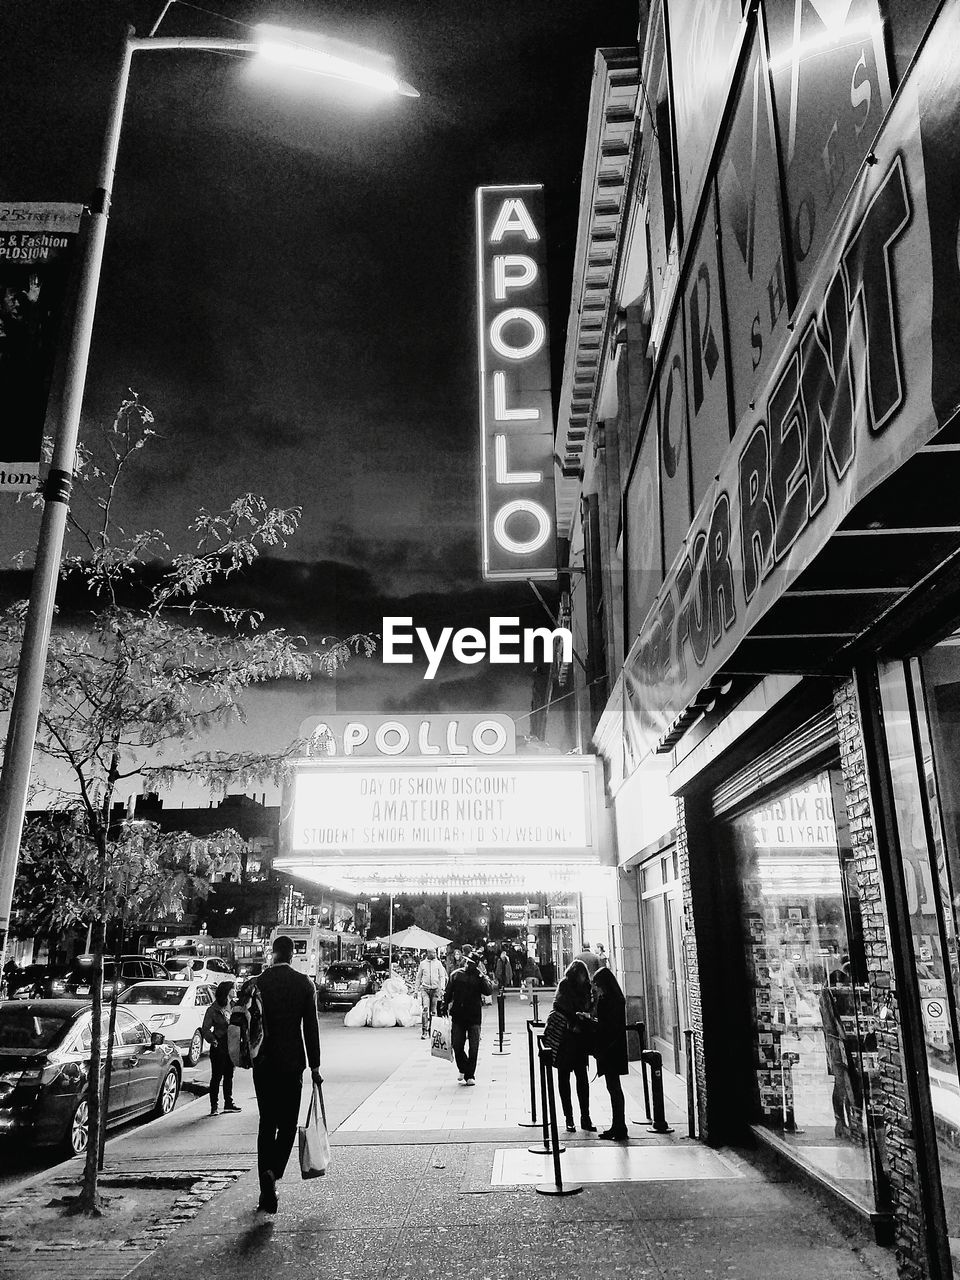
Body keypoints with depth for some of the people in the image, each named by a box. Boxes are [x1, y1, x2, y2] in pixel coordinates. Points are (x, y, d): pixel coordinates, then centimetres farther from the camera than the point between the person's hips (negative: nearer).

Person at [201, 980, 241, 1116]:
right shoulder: (213, 1010, -9)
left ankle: (229, 1102, 24)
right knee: (216, 1077, 0)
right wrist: (212, 1040, -20)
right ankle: (214, 1106, 8)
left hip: (231, 1046, 5)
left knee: (229, 1075, 14)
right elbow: (205, 1029, -8)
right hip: (219, 1047, -5)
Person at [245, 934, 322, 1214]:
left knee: (267, 1124, 13)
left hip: (263, 1064, 2)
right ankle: (273, 1172, -11)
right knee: (287, 1123, 10)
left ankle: (266, 1191, 13)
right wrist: (314, 1065, 2)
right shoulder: (303, 983, -5)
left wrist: (249, 1056, 15)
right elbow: (311, 1026, -4)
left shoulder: (257, 984, -3)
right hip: (291, 1063, -2)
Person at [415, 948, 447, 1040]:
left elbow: (442, 976, 6)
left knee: (433, 1011, 3)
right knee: (425, 1009, -15)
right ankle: (424, 1031, -14)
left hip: (435, 989, 1)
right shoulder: (422, 963, 7)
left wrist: (442, 988, -6)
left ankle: (431, 1030, 16)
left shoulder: (438, 963, 6)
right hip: (425, 988, -1)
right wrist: (416, 989, 15)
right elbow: (418, 977, 15)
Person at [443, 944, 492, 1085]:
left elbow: (488, 991, -15)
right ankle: (463, 1069, 28)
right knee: (457, 1046, 3)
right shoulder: (455, 974, 4)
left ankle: (470, 1075, 12)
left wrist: (481, 976, -21)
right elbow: (448, 994, 10)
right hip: (458, 1016, 1)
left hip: (475, 1016, -1)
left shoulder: (480, 976, 0)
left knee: (473, 1047, -1)